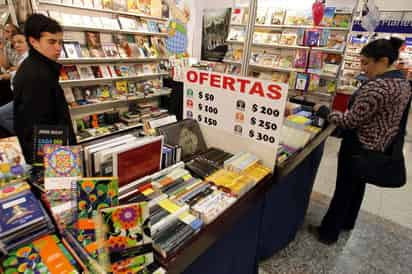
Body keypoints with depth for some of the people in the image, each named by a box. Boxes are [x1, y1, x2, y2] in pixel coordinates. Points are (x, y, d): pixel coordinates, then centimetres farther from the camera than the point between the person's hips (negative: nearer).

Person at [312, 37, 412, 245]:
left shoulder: (376, 86, -25)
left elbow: (351, 121, -24)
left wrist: (324, 111, -12)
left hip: (360, 146, -9)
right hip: (381, 145, 9)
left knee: (344, 188, 4)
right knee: (358, 184, 22)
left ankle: (328, 233, 20)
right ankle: (347, 223, 41)